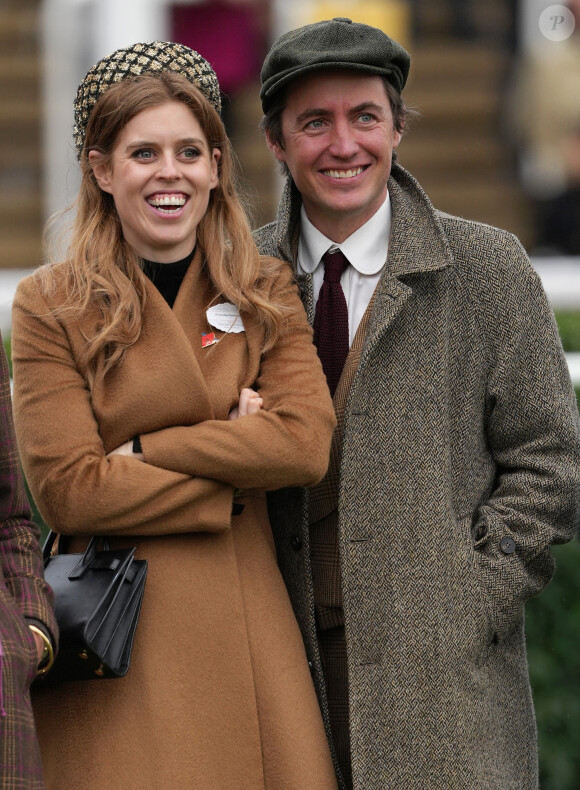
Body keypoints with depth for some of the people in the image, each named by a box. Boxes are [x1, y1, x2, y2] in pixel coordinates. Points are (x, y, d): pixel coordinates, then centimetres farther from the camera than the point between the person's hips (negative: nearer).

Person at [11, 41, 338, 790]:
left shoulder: (267, 295, 9)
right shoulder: (52, 305, -1)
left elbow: (306, 442, -6)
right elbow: (66, 488, -10)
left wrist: (141, 450, -10)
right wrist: (231, 482, -7)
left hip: (247, 629, 3)